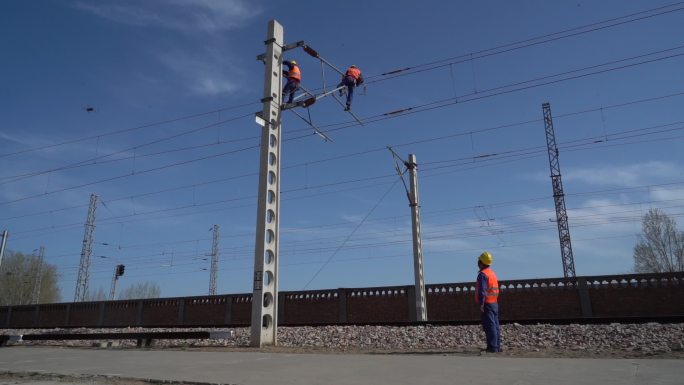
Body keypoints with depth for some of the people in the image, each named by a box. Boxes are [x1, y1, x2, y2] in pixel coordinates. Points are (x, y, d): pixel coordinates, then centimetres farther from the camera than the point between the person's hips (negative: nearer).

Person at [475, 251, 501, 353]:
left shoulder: (483, 274, -14)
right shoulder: (492, 273, 16)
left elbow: (482, 291, -21)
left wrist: (481, 304, -20)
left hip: (487, 303, -9)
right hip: (494, 303, 9)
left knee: (489, 325, -7)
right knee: (495, 325, 11)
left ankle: (493, 347, -7)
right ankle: (497, 346, 15)